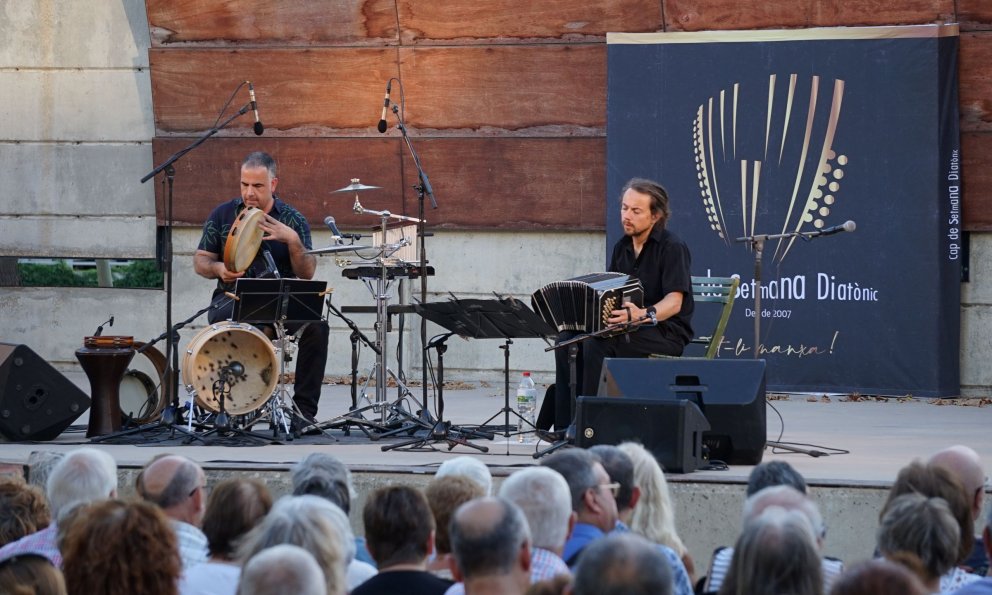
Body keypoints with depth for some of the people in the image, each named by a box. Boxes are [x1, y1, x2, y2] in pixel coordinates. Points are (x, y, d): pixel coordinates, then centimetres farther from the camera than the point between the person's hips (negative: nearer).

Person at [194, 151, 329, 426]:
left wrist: (293, 240, -21)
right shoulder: (223, 215, 7)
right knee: (222, 322, -37)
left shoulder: (292, 220, 4)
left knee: (317, 326, -29)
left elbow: (307, 274, -3)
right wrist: (218, 269, -12)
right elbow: (200, 261, 11)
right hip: (234, 299, 0)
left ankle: (304, 410, -19)